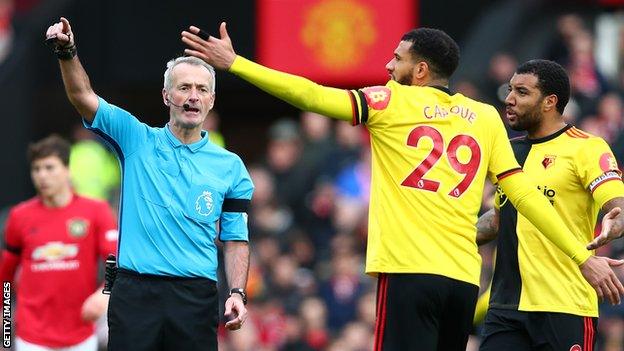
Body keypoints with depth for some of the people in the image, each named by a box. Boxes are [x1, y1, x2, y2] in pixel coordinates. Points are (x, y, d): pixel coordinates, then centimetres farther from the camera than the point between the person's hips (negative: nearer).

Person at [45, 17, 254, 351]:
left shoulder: (230, 166, 8)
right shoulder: (137, 140, 8)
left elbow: (235, 239, 9)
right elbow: (84, 98, -2)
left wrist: (237, 293, -5)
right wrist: (67, 52, -19)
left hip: (195, 297, 1)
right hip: (134, 293, -1)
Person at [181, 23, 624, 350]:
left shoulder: (394, 102, 2)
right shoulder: (486, 118, 14)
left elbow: (314, 96, -3)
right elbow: (526, 195, 9)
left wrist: (233, 63, 2)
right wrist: (584, 257, 12)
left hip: (410, 271, -5)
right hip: (463, 277, 5)